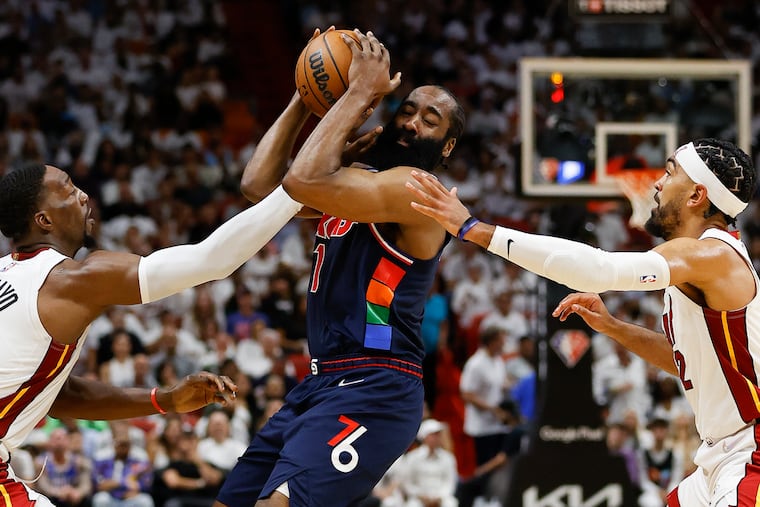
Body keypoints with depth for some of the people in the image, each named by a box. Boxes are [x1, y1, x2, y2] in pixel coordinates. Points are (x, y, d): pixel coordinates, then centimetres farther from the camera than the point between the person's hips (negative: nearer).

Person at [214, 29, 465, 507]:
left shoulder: (416, 189, -11)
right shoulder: (359, 178, 18)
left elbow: (304, 181, -24)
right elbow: (259, 184, 13)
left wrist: (361, 92, -16)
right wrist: (305, 97, 8)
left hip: (373, 392, -10)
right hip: (321, 383, 10)